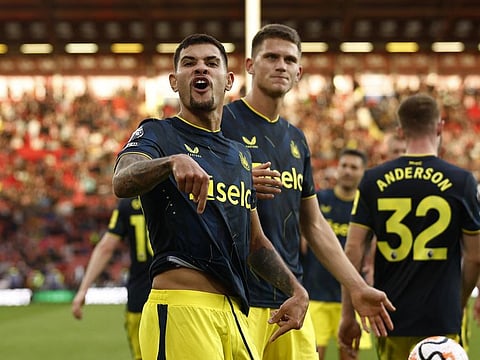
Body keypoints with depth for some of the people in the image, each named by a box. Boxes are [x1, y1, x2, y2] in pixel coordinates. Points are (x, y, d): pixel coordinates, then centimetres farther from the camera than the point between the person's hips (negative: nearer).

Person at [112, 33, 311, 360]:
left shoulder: (240, 153, 24)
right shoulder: (158, 133, 4)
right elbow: (122, 183, -19)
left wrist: (296, 290, 15)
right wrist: (174, 160, -37)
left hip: (235, 314, 7)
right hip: (180, 309, -6)